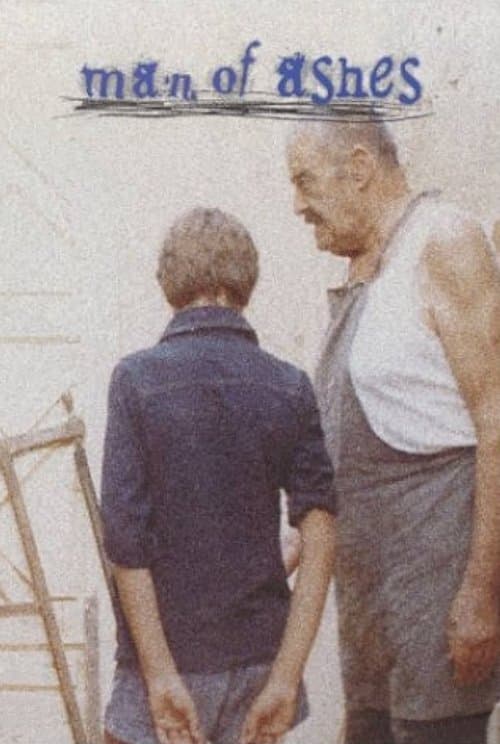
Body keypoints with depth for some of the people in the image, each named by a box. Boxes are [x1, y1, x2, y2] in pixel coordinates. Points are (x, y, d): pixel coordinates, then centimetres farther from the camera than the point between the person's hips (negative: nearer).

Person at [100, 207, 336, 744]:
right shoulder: (290, 388, -1)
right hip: (261, 653, 3)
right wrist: (286, 678, -8)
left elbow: (124, 541, -14)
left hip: (168, 657, -3)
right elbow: (319, 536, -8)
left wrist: (160, 675, -11)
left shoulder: (137, 379, -9)